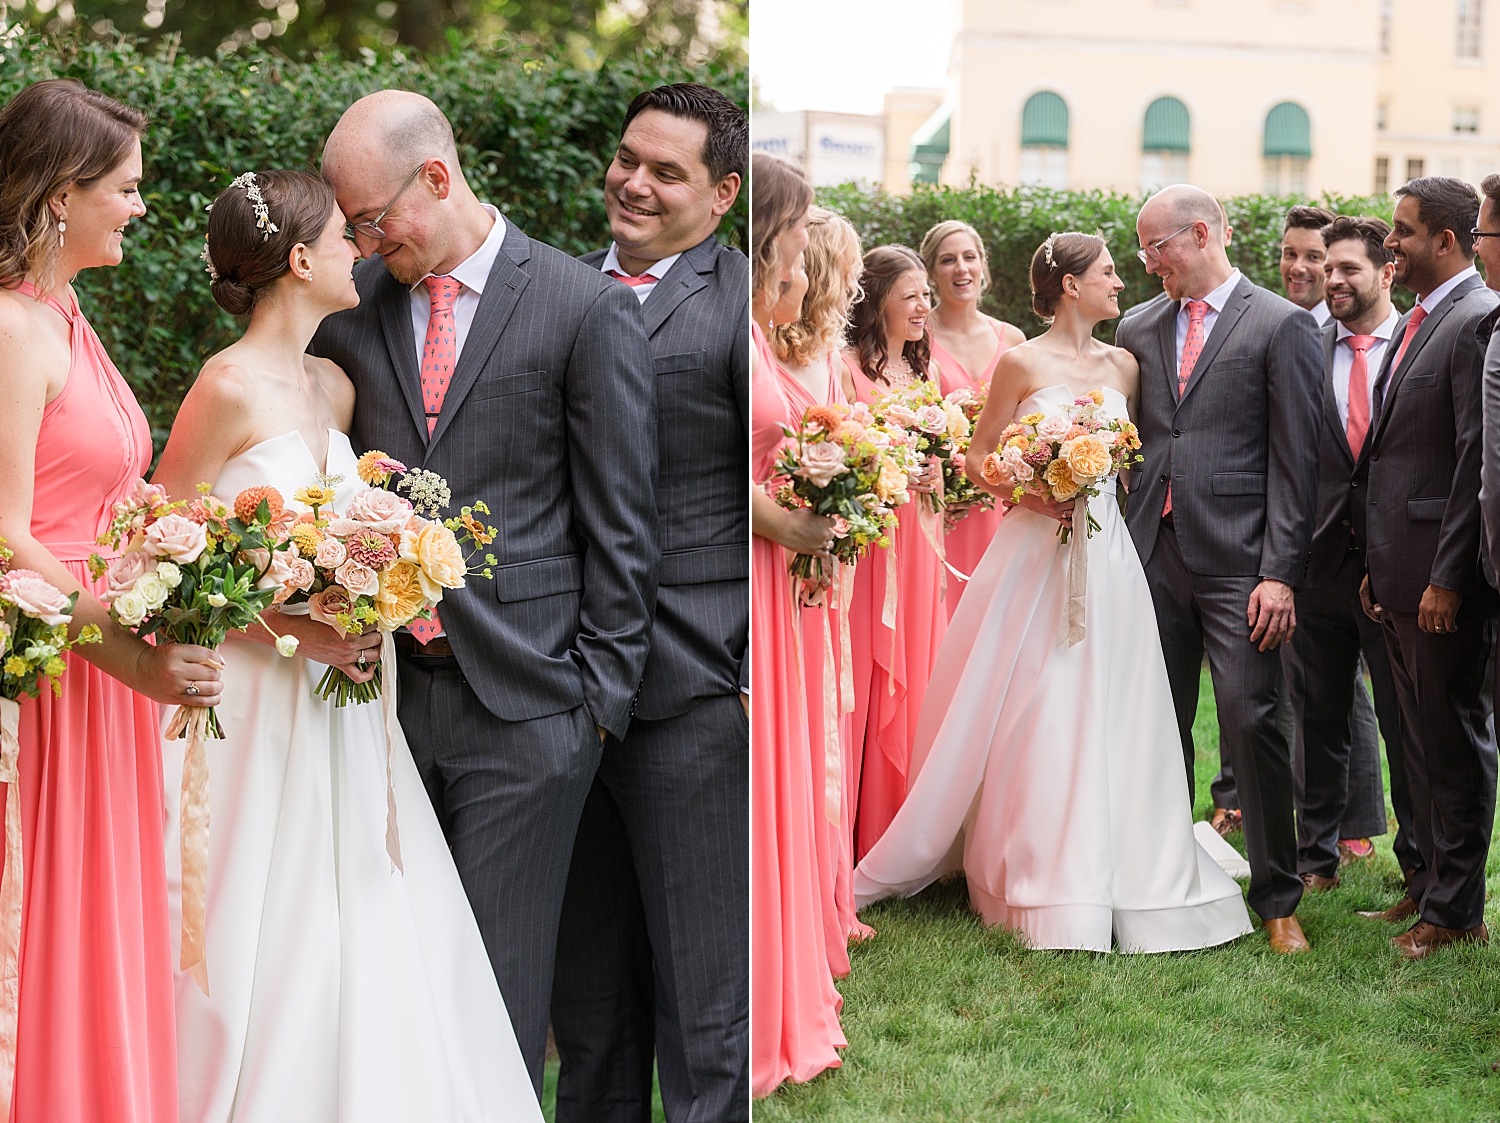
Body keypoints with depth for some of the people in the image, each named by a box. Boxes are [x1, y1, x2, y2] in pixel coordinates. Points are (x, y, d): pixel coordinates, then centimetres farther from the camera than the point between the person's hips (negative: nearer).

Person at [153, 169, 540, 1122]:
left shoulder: (336, 387, 10)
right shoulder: (228, 388, -12)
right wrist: (293, 629, -17)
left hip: (339, 700, 7)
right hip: (257, 706, -7)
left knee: (369, 929, 7)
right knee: (270, 948, -2)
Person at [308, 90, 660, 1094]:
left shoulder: (589, 310, -4)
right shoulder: (352, 307, 8)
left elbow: (620, 528, -3)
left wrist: (602, 695, -4)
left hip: (520, 708, -4)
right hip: (385, 689, 4)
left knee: (501, 977, 3)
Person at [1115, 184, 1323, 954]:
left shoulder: (1282, 327, -2)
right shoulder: (1138, 332, 14)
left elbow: (1295, 461, -6)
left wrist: (1281, 572, -12)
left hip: (1237, 559, -5)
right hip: (1153, 552, 5)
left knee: (1251, 722, -7)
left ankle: (1277, 897, 6)